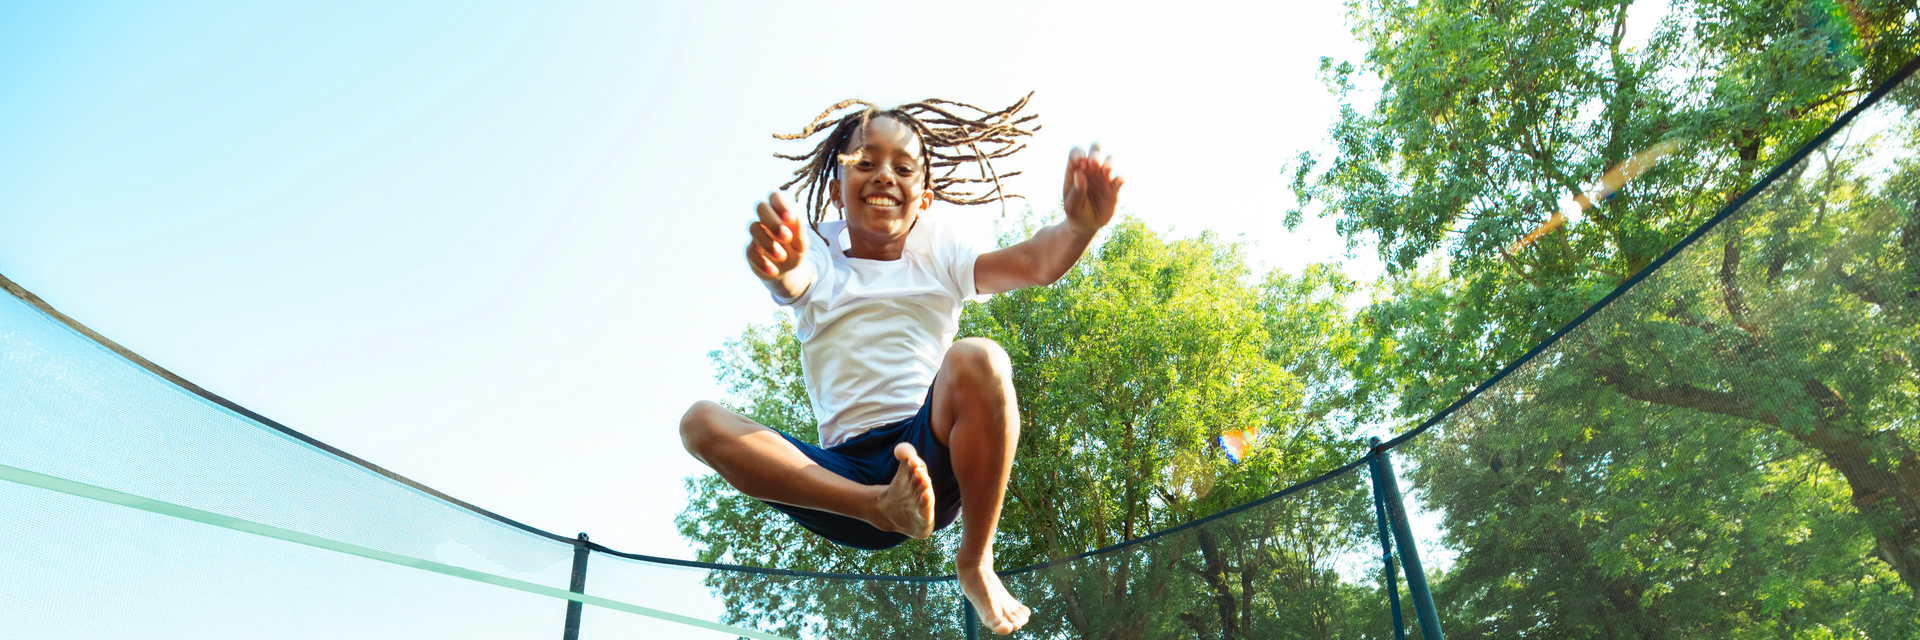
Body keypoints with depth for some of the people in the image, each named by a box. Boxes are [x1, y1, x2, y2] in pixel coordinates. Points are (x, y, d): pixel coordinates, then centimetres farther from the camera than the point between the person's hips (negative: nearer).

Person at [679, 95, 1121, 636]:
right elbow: (792, 282, -15)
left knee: (977, 361, -31)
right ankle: (881, 507, -30)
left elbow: (1031, 262, -4)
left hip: (932, 451, 0)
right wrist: (777, 265, -41)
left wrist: (1078, 227, -28)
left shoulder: (938, 262, 14)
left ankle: (976, 562, -15)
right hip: (845, 468, 1)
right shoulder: (818, 268, 12)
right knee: (701, 423, -18)